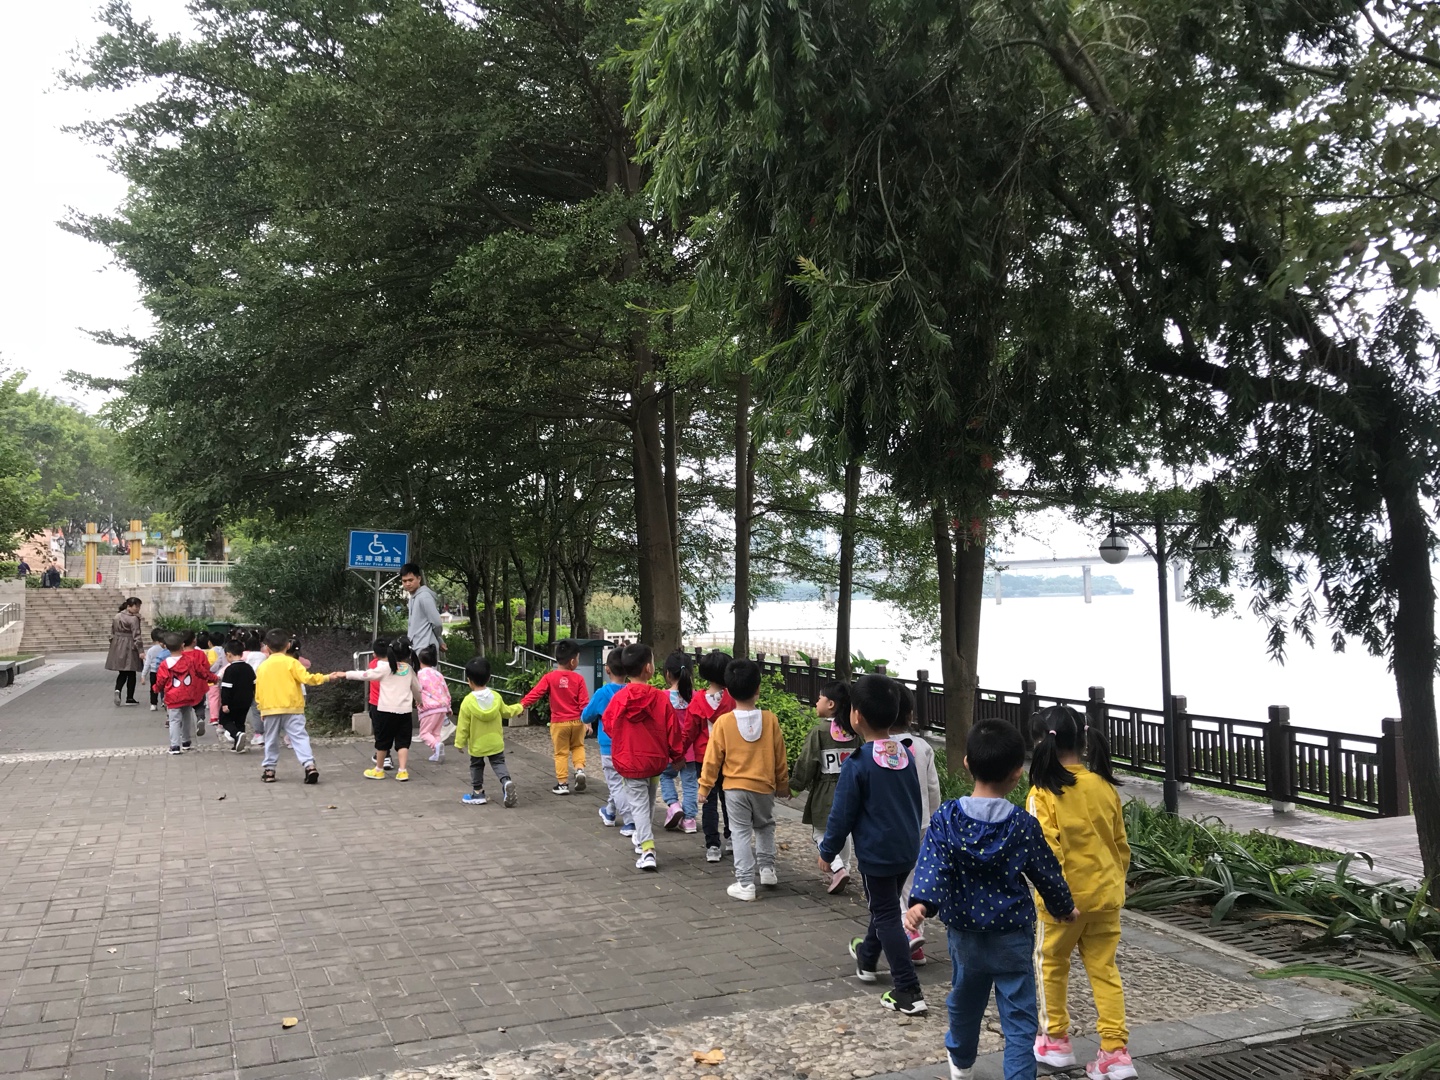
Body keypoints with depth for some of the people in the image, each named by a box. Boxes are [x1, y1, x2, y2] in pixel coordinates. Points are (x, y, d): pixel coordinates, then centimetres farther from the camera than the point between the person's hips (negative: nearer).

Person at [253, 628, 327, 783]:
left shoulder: (262, 666, 8)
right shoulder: (291, 662, -3)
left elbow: (258, 691, 11)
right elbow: (306, 678, -13)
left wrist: (261, 708, 19)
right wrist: (325, 677, -3)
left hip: (269, 709, 3)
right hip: (292, 708, -3)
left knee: (271, 741, 14)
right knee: (300, 737, -6)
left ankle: (269, 769, 18)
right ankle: (309, 765, -18)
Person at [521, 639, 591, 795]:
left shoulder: (550, 677, -8)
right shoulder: (578, 678, -6)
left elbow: (536, 693, -13)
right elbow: (584, 701, -6)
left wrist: (522, 704, -9)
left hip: (558, 722, -1)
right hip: (576, 721, 1)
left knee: (561, 753, 10)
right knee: (577, 746, 24)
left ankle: (562, 784, 10)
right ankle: (580, 769, 2)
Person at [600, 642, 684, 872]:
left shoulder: (619, 698, -12)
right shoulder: (661, 697, -13)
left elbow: (608, 725, 3)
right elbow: (673, 730, -7)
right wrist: (677, 754, 10)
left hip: (629, 762, -1)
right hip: (655, 760, 1)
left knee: (638, 804, 3)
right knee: (648, 802, 22)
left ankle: (647, 851, -9)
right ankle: (643, 840, 38)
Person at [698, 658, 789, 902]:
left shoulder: (723, 722, -11)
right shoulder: (770, 720, -8)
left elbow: (713, 758, -6)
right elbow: (780, 756, 2)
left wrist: (705, 786, 5)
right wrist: (783, 784, 15)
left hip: (735, 788, -2)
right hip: (764, 786, 2)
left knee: (741, 833, 5)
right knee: (765, 826, 25)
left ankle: (745, 883, 3)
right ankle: (767, 868, 23)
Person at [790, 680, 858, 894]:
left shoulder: (819, 731, -16)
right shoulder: (853, 732, 1)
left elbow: (806, 762, -12)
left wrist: (796, 784, 0)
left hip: (825, 791, -6)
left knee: (820, 832, 5)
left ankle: (837, 868, -11)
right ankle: (843, 868, 26)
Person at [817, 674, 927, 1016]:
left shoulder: (858, 763, -20)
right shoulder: (906, 755, 0)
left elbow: (842, 814, -14)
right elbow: (916, 802, 11)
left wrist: (828, 851, -1)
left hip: (876, 853, -7)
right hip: (907, 850, 7)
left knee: (887, 916, 1)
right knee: (885, 907, 24)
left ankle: (908, 992, 1)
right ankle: (867, 958, 46)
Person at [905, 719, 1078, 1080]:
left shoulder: (946, 817, -9)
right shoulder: (1023, 824, -12)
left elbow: (933, 864, -21)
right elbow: (1046, 872, 0)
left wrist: (922, 901, -29)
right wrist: (1065, 907, 16)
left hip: (965, 932, 3)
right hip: (1012, 935, -3)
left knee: (965, 1000, 25)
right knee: (1019, 1018, 3)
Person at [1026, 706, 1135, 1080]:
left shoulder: (1044, 793, -17)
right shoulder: (1105, 786, -1)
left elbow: (1047, 852, -22)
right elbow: (1121, 844, 8)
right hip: (1106, 895, 4)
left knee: (1052, 965, 16)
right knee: (1104, 969, 12)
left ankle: (1056, 1041, 27)